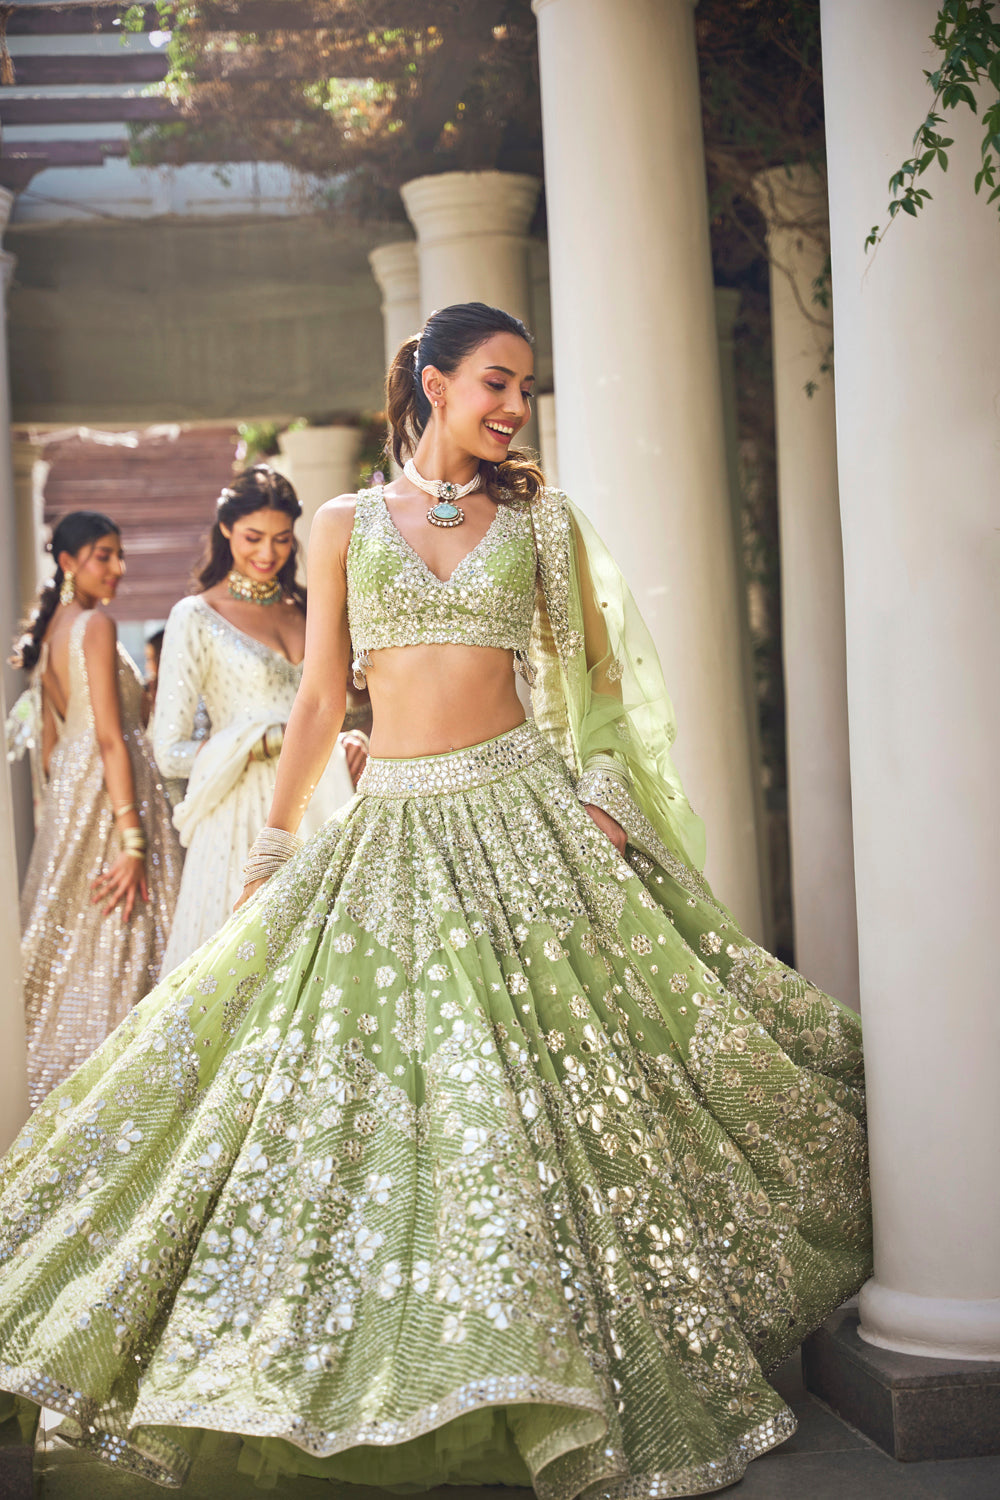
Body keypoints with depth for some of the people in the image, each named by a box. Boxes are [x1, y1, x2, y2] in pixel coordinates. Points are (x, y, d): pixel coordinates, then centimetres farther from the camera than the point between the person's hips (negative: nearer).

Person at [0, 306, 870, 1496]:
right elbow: (319, 701, 12)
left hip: (519, 815, -1)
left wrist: (602, 799, -4)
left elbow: (588, 674, 10)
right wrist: (272, 847, 8)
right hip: (391, 829, 1)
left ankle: (558, 1384, 8)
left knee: (538, 1097, -4)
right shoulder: (344, 525, 10)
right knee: (368, 1095, -1)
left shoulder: (537, 517, 10)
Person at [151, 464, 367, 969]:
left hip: (317, 813, 5)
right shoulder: (196, 618, -3)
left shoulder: (304, 608, 13)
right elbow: (171, 754, -8)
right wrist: (280, 741, -14)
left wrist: (349, 740, 1)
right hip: (246, 823, -5)